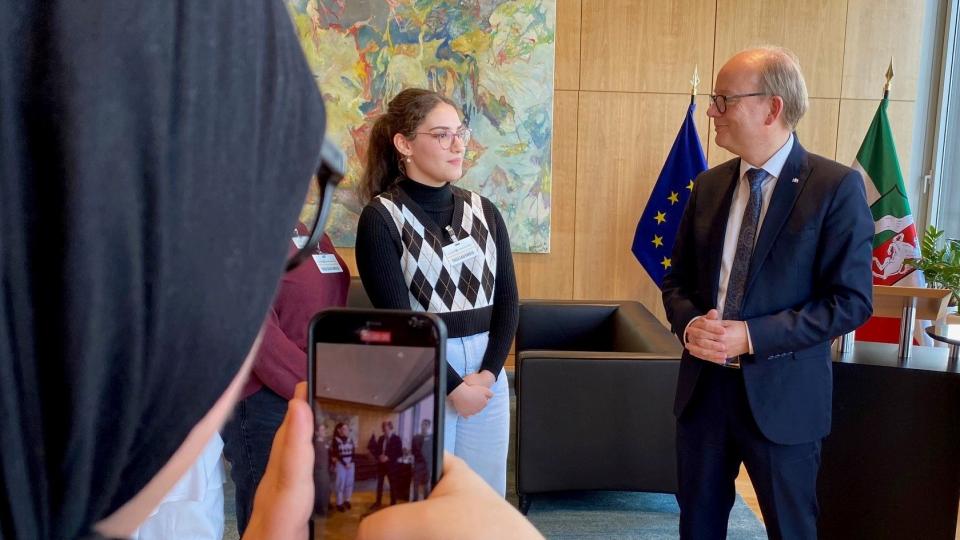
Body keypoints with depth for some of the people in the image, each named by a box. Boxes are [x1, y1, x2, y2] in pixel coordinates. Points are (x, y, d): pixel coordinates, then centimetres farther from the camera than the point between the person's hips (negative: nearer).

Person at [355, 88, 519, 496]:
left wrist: (488, 373, -8)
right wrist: (452, 387, -13)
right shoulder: (381, 218, -8)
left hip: (487, 375, 5)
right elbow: (396, 318, -13)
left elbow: (507, 301, 5)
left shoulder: (483, 211, 8)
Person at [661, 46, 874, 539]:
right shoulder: (708, 185, 6)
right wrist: (690, 323, -10)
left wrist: (753, 336, -20)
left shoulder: (835, 187, -10)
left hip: (781, 393, -4)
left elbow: (851, 301, -13)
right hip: (703, 385, 5)